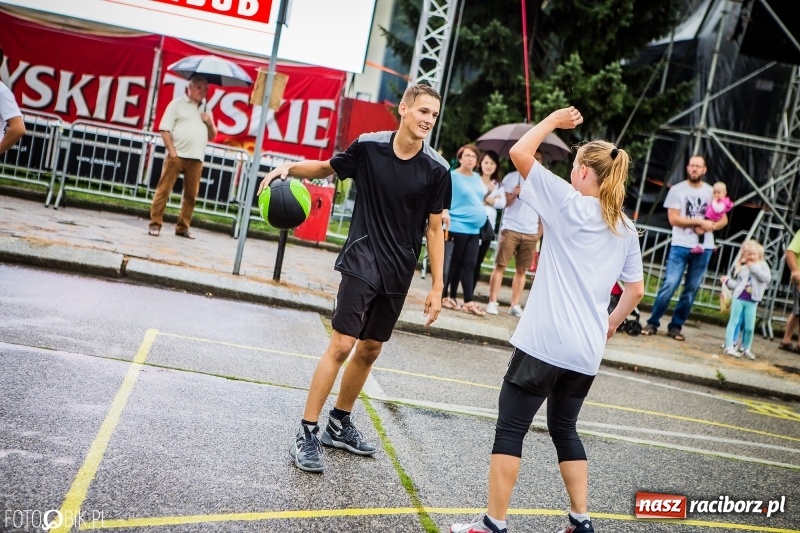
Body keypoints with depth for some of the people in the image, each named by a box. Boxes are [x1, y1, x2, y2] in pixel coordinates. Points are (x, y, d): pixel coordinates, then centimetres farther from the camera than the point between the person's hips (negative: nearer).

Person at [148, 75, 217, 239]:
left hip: (196, 159, 5)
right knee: (164, 190, -5)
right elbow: (164, 129, -3)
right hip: (176, 155, -5)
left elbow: (212, 136, 21)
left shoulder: (206, 110, 18)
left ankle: (183, 227, 14)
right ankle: (155, 224, 0)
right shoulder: (177, 104, 3)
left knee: (191, 194, 6)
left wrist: (210, 124, 0)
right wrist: (172, 151, -12)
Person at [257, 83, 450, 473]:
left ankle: (339, 424, 31)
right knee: (342, 345, -12)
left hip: (399, 275, 3)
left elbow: (434, 229, 0)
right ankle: (306, 434, -2)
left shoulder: (436, 169, -6)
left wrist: (436, 287, -1)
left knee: (370, 350, 13)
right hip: (361, 262, -3)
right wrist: (289, 168, -6)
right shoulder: (368, 147, -8)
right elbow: (328, 167, 11)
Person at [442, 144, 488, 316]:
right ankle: (444, 296, 13)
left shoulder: (477, 177, 14)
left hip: (474, 229, 6)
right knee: (455, 263, 1)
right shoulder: (452, 176, -7)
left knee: (469, 265, 5)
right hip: (457, 227, -6)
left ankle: (469, 301, 6)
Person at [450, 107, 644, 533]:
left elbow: (520, 152, -9)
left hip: (545, 342, -7)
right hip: (587, 351, 7)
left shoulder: (570, 204, -7)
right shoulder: (626, 230, 11)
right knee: (564, 429, 20)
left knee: (510, 428, 1)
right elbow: (635, 289, 16)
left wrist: (553, 120, 4)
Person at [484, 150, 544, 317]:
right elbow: (505, 202, 0)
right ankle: (492, 302, -1)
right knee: (500, 265, -4)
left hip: (531, 232, 3)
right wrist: (515, 193, -19)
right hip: (510, 228, -3)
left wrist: (540, 230, 7)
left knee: (521, 270, 2)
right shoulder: (512, 177, 4)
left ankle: (515, 305, 6)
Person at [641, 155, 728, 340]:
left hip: (704, 248, 3)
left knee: (691, 290, 4)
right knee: (669, 285, -11)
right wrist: (700, 222, -11)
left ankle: (675, 326, 13)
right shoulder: (677, 190, 0)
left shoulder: (712, 192, 9)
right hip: (680, 246, -3)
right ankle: (652, 323, 0)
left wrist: (710, 227, -9)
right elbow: (674, 219, -8)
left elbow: (723, 220, 12)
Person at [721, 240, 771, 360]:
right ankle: (729, 347, -2)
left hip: (751, 302, 0)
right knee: (734, 322, -2)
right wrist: (727, 280, 1)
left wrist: (754, 268, -13)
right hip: (738, 299, 0)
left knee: (750, 327, 3)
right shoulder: (742, 267, 8)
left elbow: (767, 278, -13)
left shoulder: (762, 265, 5)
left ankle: (746, 349, 17)